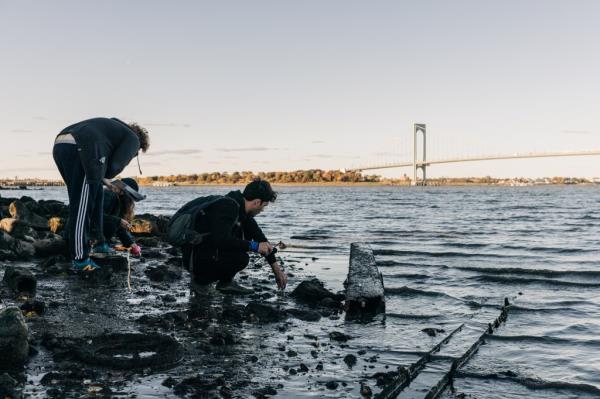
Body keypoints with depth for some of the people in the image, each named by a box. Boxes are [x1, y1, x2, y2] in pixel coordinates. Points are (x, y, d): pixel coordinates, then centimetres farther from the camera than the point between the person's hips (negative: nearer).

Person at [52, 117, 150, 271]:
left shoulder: (113, 127, 36)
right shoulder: (132, 139, 13)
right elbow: (114, 166, 1)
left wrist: (101, 179, 23)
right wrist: (103, 177, 19)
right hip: (80, 149, -8)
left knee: (95, 195, 21)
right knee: (82, 207, -4)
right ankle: (80, 259, -1)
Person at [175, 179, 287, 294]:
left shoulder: (240, 207, 6)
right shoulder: (227, 207, -22)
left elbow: (259, 236, 12)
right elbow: (221, 240, -34)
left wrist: (276, 268, 13)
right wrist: (254, 246, -24)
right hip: (195, 258, -10)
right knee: (241, 258, -28)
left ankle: (225, 281, 5)